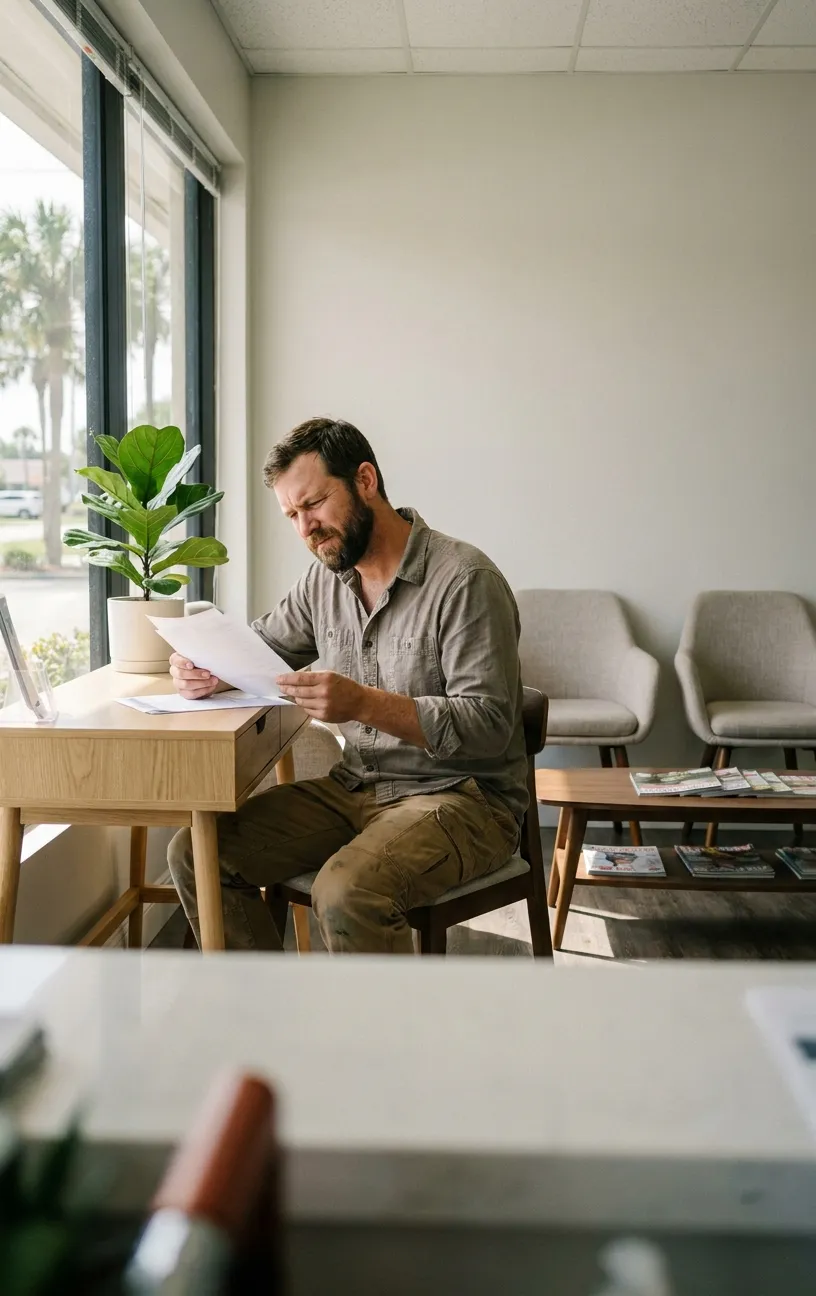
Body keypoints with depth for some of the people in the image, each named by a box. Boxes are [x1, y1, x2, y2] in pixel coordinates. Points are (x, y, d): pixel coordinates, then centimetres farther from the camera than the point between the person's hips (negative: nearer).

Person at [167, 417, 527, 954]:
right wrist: (209, 669, -4)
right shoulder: (326, 576, 8)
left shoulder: (465, 579, -16)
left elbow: (489, 726, -20)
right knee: (195, 854, -6)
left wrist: (364, 703, -32)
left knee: (347, 892, -35)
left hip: (461, 796, -7)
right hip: (356, 787, 7)